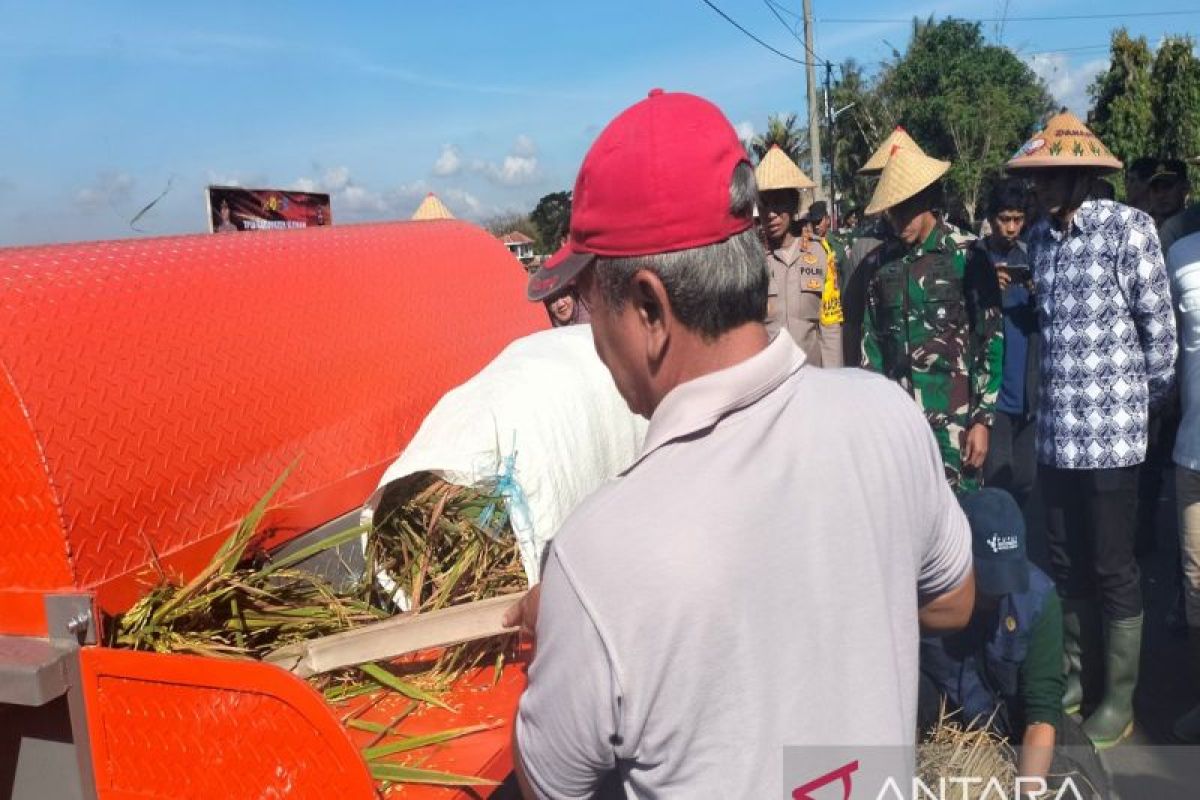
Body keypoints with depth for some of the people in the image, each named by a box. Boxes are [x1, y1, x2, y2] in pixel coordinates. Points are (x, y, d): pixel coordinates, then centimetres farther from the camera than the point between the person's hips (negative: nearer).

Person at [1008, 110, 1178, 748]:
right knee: (1065, 563, 15)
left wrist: (1148, 403, 3)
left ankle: (1118, 695, 21)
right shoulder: (1039, 237, 9)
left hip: (1111, 432, -5)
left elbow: (1159, 328, -5)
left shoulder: (1128, 227, -8)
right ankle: (1077, 673, 32)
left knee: (1112, 567, 5)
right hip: (1053, 431, 5)